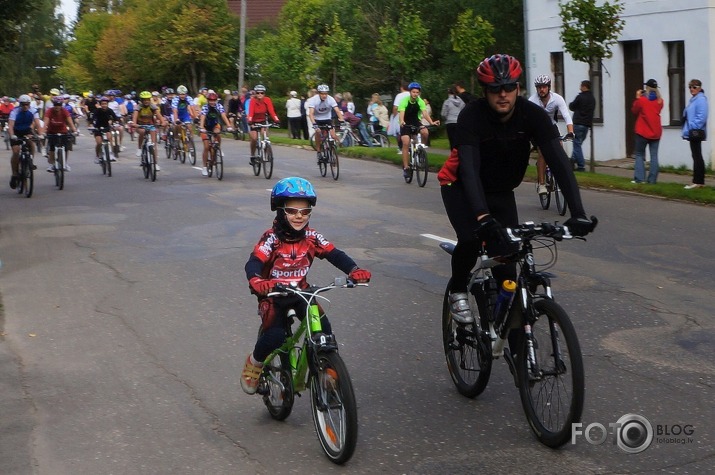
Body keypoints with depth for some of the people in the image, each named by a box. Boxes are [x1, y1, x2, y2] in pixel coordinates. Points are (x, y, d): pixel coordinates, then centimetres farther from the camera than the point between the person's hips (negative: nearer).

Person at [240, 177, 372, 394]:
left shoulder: (311, 237, -7)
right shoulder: (271, 238, -19)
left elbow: (334, 254, -14)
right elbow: (254, 262, -30)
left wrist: (354, 270, -33)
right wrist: (256, 281, -53)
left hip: (300, 292, 3)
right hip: (273, 295, -3)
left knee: (323, 328, -16)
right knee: (275, 336, -21)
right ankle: (254, 362, 10)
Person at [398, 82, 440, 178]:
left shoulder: (420, 101, -10)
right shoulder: (405, 101, -17)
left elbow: (424, 112, -23)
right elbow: (401, 113, -31)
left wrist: (431, 122, -40)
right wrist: (401, 121, -53)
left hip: (416, 123, 2)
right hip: (406, 124, -2)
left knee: (425, 132, -29)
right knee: (406, 143, -18)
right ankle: (406, 167, -12)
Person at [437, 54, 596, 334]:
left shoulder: (533, 115, -24)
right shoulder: (471, 116, -30)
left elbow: (558, 161, -31)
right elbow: (469, 169, -41)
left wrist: (577, 213, -44)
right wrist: (483, 217, -56)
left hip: (501, 191, 3)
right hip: (461, 187, -3)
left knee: (506, 258, -8)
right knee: (471, 239, -28)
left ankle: (513, 330, 5)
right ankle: (457, 291, 2)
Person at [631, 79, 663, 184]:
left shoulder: (641, 100, -12)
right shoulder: (659, 101, 3)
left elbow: (634, 111, 1)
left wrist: (637, 98, 8)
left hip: (642, 132, -4)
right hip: (656, 132, 4)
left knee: (639, 155, 6)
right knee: (654, 156, 4)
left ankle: (639, 178, -1)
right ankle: (652, 179, 1)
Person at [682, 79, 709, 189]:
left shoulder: (701, 99, -13)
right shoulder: (693, 99, 17)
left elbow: (701, 117, -21)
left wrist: (691, 127, -19)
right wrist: (687, 129, 13)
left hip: (696, 132, -10)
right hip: (692, 133, 10)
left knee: (696, 156, -8)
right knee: (697, 156, 12)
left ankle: (697, 182, -7)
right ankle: (700, 181, 16)